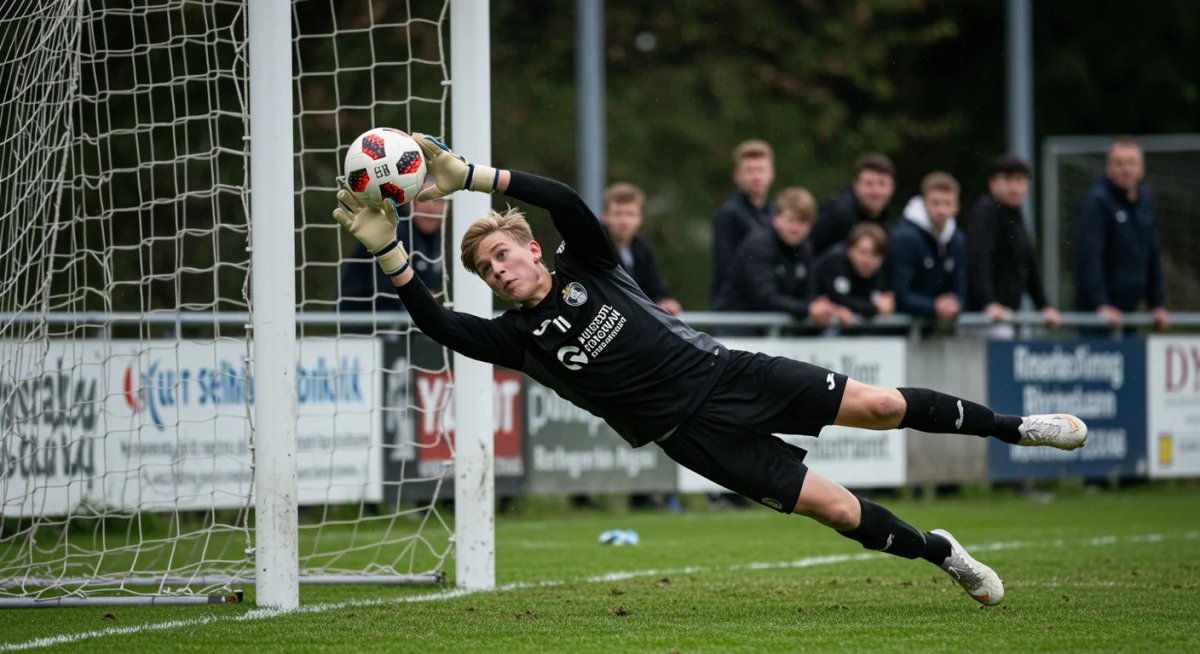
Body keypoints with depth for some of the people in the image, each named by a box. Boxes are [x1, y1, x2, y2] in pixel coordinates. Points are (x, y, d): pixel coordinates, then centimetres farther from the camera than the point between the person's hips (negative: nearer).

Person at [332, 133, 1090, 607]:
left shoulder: (586, 268, 1)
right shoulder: (517, 337, 2)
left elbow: (567, 200, -16)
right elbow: (436, 322, -11)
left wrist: (469, 174, -23)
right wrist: (386, 247, -18)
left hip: (728, 373, 0)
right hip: (693, 433, 0)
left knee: (878, 405, -5)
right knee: (833, 506, -8)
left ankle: (1010, 426, 13)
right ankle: (940, 553, 12)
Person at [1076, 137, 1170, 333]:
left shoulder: (1146, 201, 12)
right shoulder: (1096, 201, -12)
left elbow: (1153, 256, 18)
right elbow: (1090, 256, -20)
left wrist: (1158, 304, 13)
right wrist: (1101, 305, -27)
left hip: (1129, 309, 7)